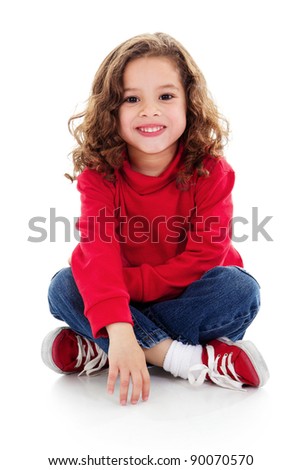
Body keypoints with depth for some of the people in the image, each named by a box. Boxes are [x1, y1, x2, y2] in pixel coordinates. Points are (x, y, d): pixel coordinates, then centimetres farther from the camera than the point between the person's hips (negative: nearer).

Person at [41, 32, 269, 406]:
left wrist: (128, 309, -26)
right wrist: (119, 331, -46)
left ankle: (96, 353, -27)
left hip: (192, 299, 0)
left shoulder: (210, 170, -16)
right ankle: (184, 359, -31)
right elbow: (98, 252, -30)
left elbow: (204, 258, -20)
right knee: (63, 287, -22)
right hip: (126, 304, 1)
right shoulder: (98, 173, -15)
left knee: (240, 289, -30)